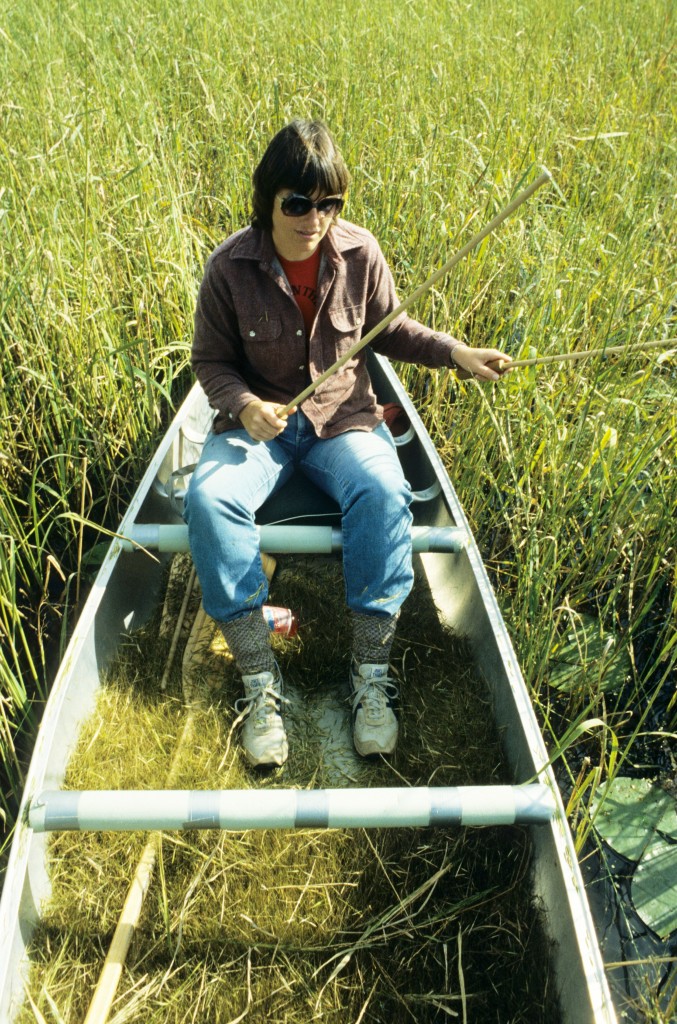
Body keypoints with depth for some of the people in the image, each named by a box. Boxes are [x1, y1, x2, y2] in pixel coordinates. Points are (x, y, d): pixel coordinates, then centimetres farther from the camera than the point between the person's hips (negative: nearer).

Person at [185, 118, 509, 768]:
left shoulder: (361, 255, -3)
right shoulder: (230, 266, -8)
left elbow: (390, 330, 12)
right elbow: (210, 361, 0)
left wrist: (456, 353, -2)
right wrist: (245, 404, -21)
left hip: (343, 419, 1)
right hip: (257, 421, 0)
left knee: (382, 492, -32)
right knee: (208, 496, -31)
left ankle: (371, 673, -20)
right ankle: (259, 681, -22)